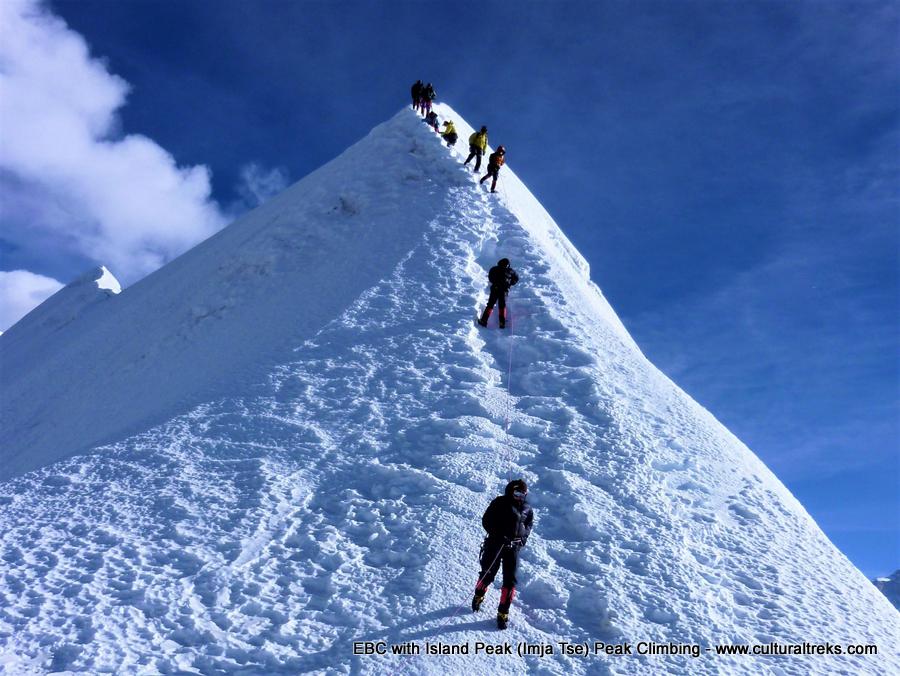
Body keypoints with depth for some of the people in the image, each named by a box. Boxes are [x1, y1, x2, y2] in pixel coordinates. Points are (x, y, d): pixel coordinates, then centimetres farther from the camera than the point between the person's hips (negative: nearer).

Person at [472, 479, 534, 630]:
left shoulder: (527, 508, 8)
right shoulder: (499, 503, -5)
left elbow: (529, 524, 21)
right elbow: (486, 520, -7)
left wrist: (523, 537, 1)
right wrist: (498, 535, -18)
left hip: (514, 547, 3)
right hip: (495, 544, -3)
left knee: (510, 580, -1)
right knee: (488, 574, 6)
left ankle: (503, 613, 8)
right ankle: (478, 596, 36)